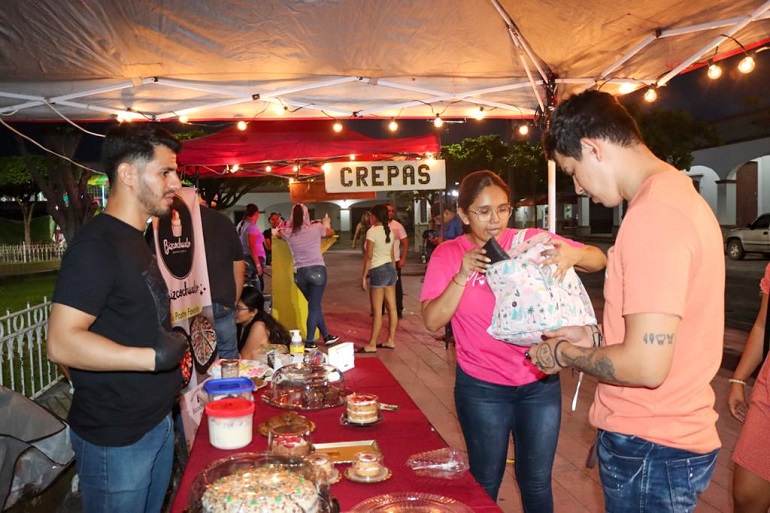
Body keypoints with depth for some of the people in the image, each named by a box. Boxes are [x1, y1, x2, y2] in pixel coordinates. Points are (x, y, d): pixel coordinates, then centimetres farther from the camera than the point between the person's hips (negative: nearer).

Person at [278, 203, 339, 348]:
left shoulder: (288, 232, 2)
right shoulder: (316, 228, -3)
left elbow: (278, 234, 26)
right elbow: (331, 233, 17)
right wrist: (325, 226, 36)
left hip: (299, 273, 3)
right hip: (317, 270, -3)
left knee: (314, 305, 17)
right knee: (314, 306, 2)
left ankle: (326, 336, 27)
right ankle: (309, 342, 2)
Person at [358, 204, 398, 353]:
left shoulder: (372, 231, -12)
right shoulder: (390, 231, 10)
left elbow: (369, 256, -14)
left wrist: (364, 275, -10)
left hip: (378, 271, -8)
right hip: (390, 269, 8)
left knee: (377, 310, -4)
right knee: (391, 308, 9)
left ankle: (372, 345, 1)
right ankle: (390, 340, 17)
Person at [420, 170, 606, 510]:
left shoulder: (531, 241, -6)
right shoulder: (448, 255, -7)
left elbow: (599, 261, -3)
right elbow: (432, 321, -13)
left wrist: (574, 254, -26)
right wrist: (463, 275, -26)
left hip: (540, 383, 1)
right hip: (482, 388, -1)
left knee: (536, 483, 15)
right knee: (486, 482, 14)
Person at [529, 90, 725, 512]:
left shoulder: (652, 213, -24)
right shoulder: (679, 193, 9)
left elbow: (646, 365, -27)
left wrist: (563, 354, -11)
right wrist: (593, 337, 10)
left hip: (648, 450, -9)